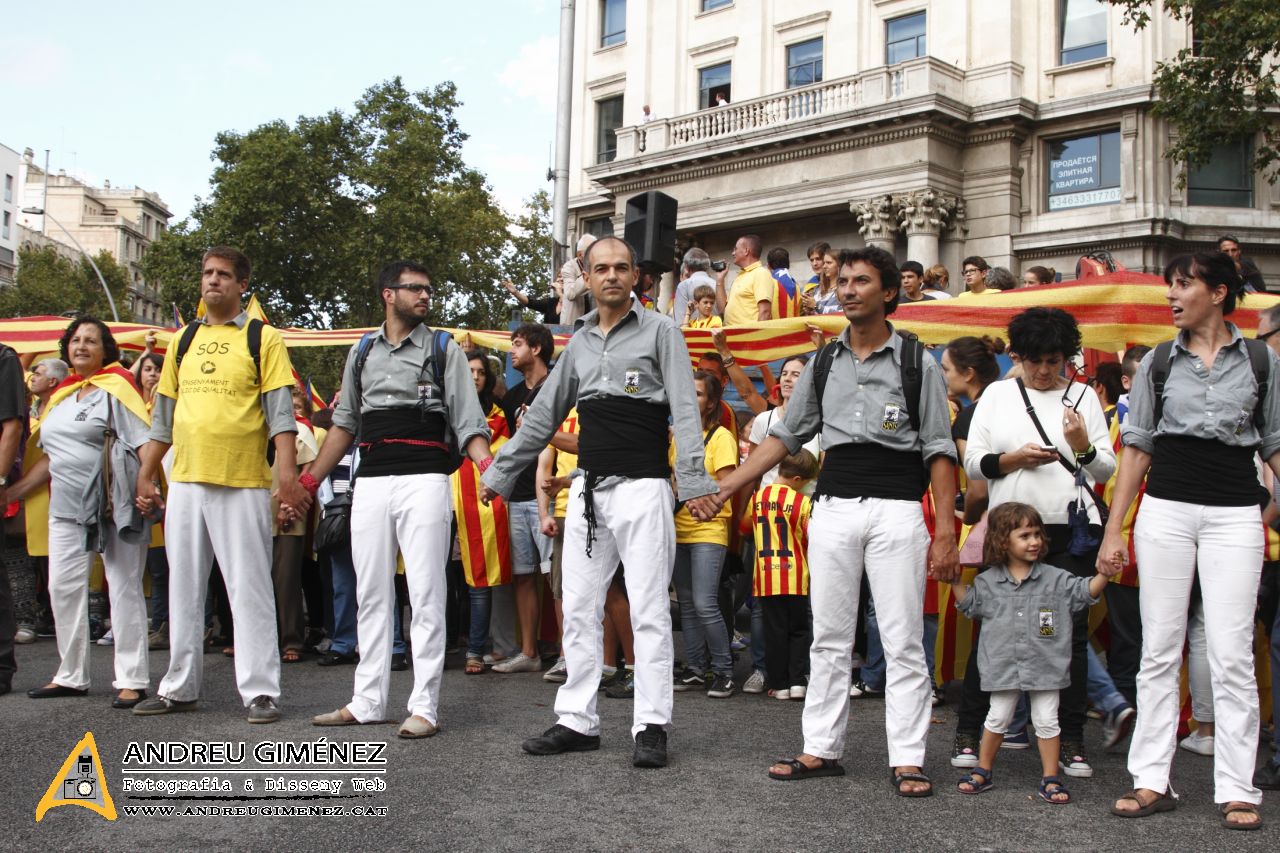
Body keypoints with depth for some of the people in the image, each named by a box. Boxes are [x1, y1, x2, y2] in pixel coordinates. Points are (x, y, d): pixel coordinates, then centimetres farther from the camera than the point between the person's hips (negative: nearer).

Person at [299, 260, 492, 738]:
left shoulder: (444, 350, 7)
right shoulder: (362, 352, 17)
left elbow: (468, 421, -1)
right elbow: (345, 424, 21)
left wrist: (491, 470, -18)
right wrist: (308, 482, 16)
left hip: (424, 480, -4)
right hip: (370, 483, 4)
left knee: (425, 595, -3)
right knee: (371, 595, 9)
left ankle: (424, 707, 2)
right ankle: (368, 701, 18)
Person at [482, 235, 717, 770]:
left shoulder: (660, 331, 1)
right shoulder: (579, 341, 16)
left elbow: (685, 410, -7)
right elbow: (544, 414, 21)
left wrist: (694, 480, -18)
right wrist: (500, 474, 20)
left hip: (642, 486, -6)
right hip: (588, 488, 6)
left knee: (649, 610, -3)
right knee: (578, 609, 7)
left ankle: (651, 727, 2)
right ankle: (577, 721, 16)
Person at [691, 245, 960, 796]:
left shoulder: (916, 363, 2)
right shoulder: (824, 362, 13)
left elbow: (939, 452, 0)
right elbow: (785, 436, 15)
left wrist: (946, 533, -8)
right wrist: (723, 488, 7)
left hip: (896, 507, -4)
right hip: (833, 505, 4)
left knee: (902, 641, -1)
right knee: (829, 637, 8)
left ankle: (907, 760, 6)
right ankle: (822, 749, 16)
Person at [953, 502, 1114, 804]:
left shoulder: (1055, 579, 1)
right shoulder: (988, 581, 3)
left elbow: (1083, 592, 2)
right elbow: (970, 604, 15)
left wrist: (1104, 574, -12)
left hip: (1044, 665, 0)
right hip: (1003, 666, 0)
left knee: (1047, 721, 5)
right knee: (997, 718, 9)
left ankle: (1050, 779, 16)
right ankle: (983, 772, 22)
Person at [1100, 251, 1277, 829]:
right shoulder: (1158, 362, 8)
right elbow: (1137, 450, 8)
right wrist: (1113, 530, 3)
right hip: (1165, 508, 2)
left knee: (1232, 654, -3)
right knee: (1159, 651, 4)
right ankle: (1152, 781, 11)